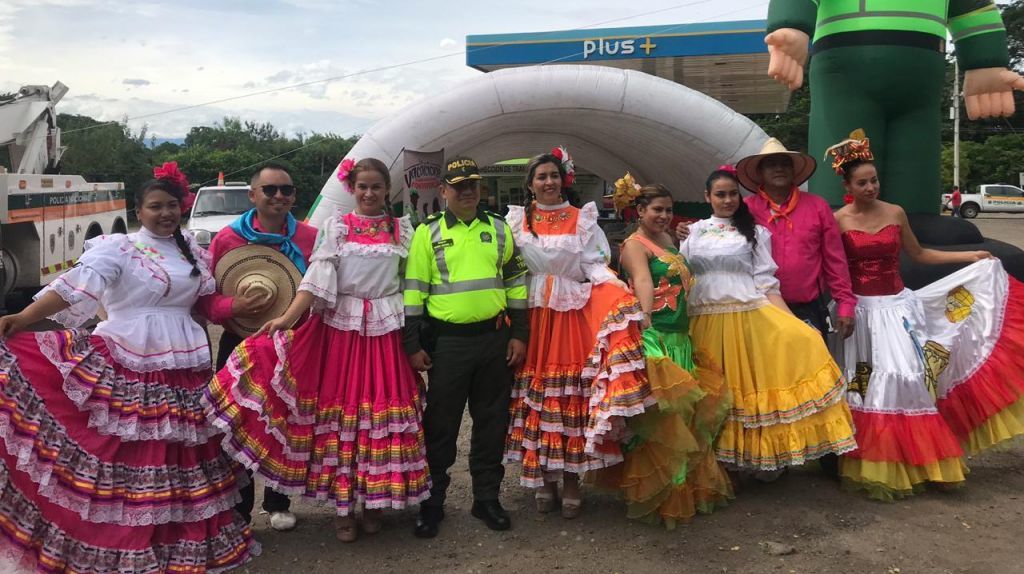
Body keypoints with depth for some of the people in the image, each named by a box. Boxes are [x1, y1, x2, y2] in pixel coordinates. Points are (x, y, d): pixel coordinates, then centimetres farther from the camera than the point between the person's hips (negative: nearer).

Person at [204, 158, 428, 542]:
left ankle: (374, 501, 19)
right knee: (338, 410, 0)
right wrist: (288, 317, -22)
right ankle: (343, 506, 13)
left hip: (385, 329, 1)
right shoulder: (337, 225, 4)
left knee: (380, 411, 2)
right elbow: (319, 275, -9)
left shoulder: (402, 229, 8)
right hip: (339, 325, -1)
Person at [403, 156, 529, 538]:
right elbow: (412, 290, -1)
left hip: (495, 338, 3)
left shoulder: (499, 229, 9)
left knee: (492, 421, 10)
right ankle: (432, 502, 19)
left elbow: (516, 282, 11)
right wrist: (412, 345, -5)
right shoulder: (428, 232, 1)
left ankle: (487, 498, 24)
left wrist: (519, 335, 5)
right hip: (447, 341, -2)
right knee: (440, 424, 5)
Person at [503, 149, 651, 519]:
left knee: (575, 392, -2)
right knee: (537, 389, 1)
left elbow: (595, 264, 3)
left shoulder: (583, 219, 11)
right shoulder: (517, 221, 10)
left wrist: (617, 290, -16)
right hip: (535, 317, 0)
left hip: (575, 316, 0)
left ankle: (571, 479, 10)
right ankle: (543, 479, 14)